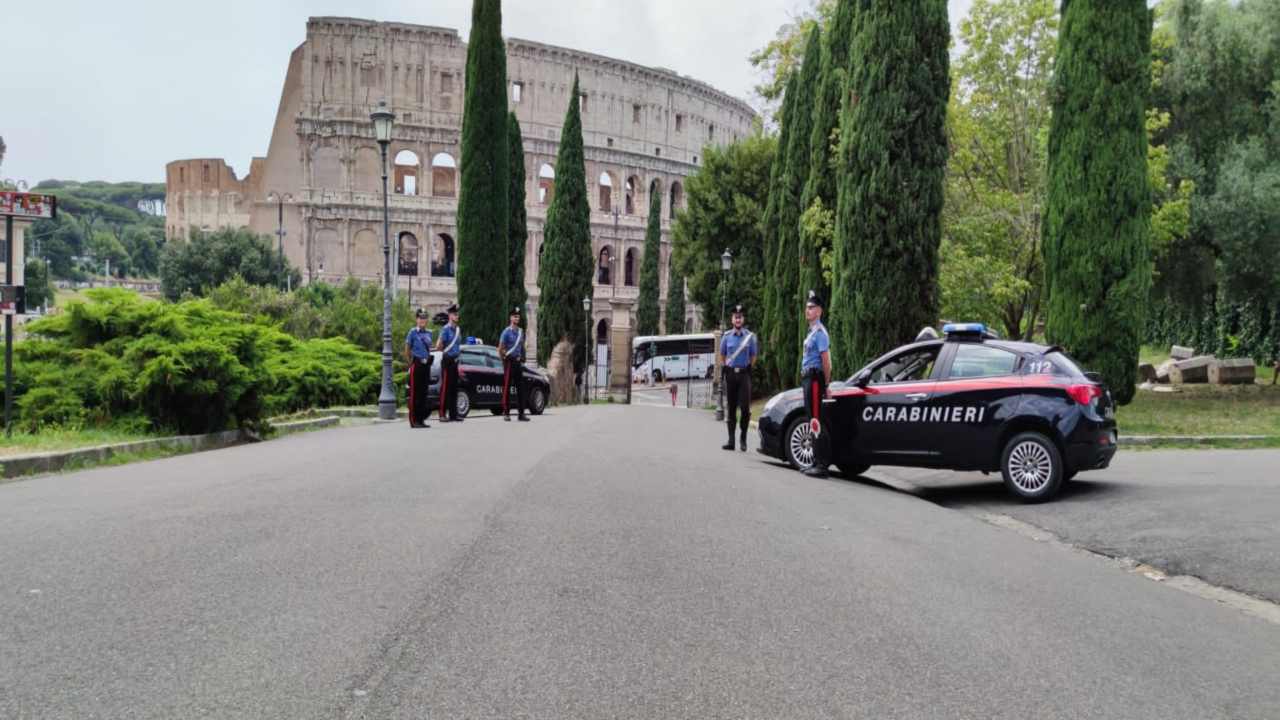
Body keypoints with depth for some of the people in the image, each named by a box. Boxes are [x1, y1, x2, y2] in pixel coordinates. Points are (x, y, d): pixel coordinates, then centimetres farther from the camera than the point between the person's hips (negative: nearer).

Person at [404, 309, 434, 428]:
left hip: (426, 365, 6)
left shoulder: (429, 333, 12)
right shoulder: (413, 332, -4)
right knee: (414, 393, -4)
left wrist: (428, 360, 13)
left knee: (424, 392, 8)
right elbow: (407, 350, -1)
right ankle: (414, 420, -2)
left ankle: (421, 419, 16)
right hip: (417, 364, -6)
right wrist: (410, 363, -3)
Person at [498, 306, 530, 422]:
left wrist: (522, 359, 13)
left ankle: (521, 414, 6)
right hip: (509, 362, -6)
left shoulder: (521, 332, 13)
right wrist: (505, 359, -4)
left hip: (518, 362, 6)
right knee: (507, 387, -3)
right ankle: (506, 413, 0)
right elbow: (500, 349, -7)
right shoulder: (507, 332, -7)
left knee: (520, 387, 4)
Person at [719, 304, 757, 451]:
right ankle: (731, 440, 8)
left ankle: (743, 438, 4)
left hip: (744, 374, -2)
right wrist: (726, 368, 6)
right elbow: (722, 356, 16)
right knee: (731, 408, 5)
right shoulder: (727, 336, 7)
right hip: (730, 374, 2)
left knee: (745, 408, -10)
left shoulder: (750, 336, 4)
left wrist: (746, 369, 4)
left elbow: (753, 357, 10)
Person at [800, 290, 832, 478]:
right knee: (812, 419, 13)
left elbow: (826, 360, -16)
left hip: (815, 378, -10)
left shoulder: (820, 332, -12)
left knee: (816, 420, -13)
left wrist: (826, 384, -12)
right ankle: (818, 461, 21)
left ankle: (821, 464, -14)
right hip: (808, 378, 10)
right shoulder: (812, 332, 19)